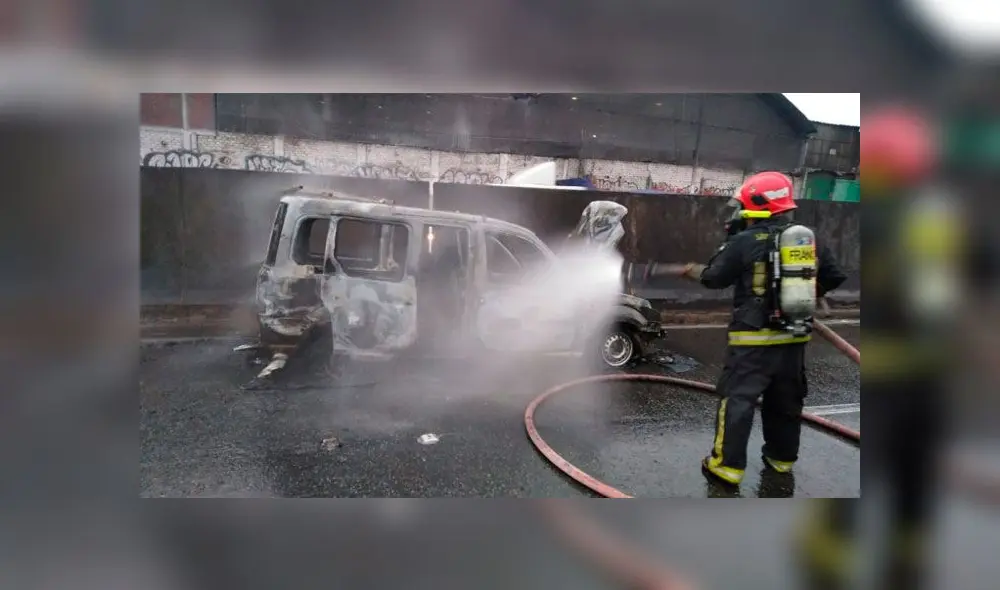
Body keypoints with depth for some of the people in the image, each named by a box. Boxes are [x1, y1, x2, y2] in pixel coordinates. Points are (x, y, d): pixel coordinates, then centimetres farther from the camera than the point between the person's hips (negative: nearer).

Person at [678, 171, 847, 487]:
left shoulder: (745, 242, -12)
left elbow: (715, 277, -6)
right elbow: (833, 278, 13)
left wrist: (693, 271, 12)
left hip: (754, 338, -6)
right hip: (793, 337, 6)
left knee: (737, 399, -1)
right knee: (786, 401, 18)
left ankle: (728, 466, 0)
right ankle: (782, 458, 32)